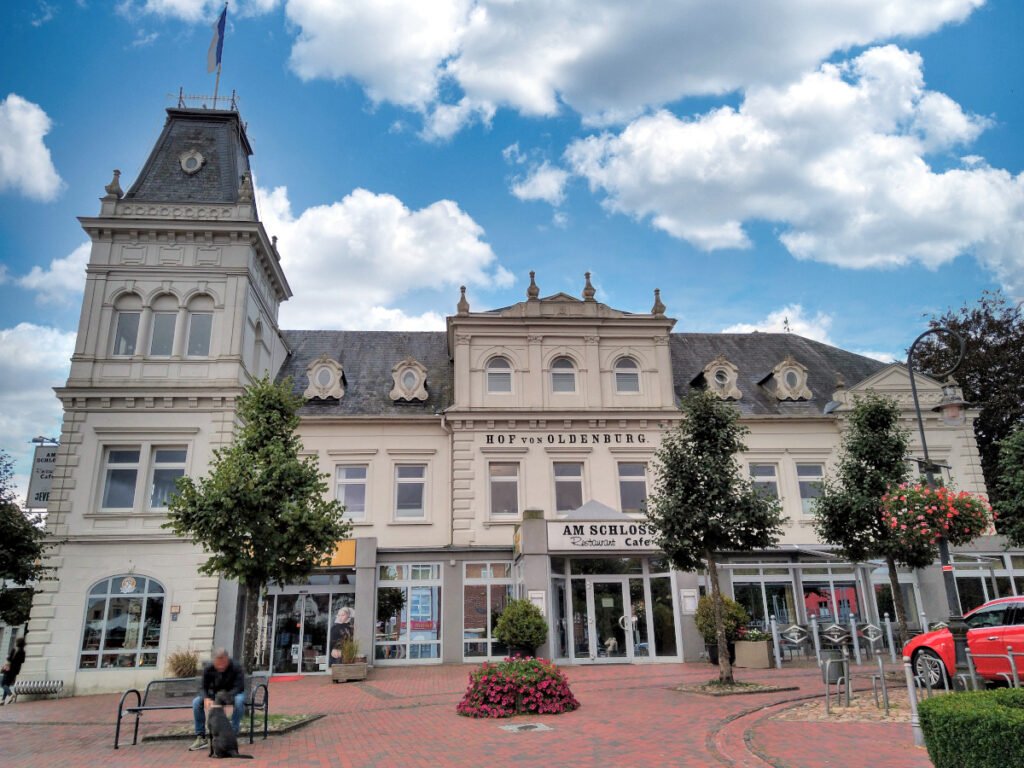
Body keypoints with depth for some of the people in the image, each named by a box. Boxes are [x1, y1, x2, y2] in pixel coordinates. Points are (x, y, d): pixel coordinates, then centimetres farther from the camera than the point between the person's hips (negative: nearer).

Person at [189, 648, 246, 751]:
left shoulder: (236, 667, -24)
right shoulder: (208, 669, -13)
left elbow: (239, 687, -26)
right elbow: (204, 687, -7)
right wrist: (207, 698, -30)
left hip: (233, 694, -4)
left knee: (239, 700, -38)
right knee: (196, 702, -19)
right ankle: (201, 738, -12)